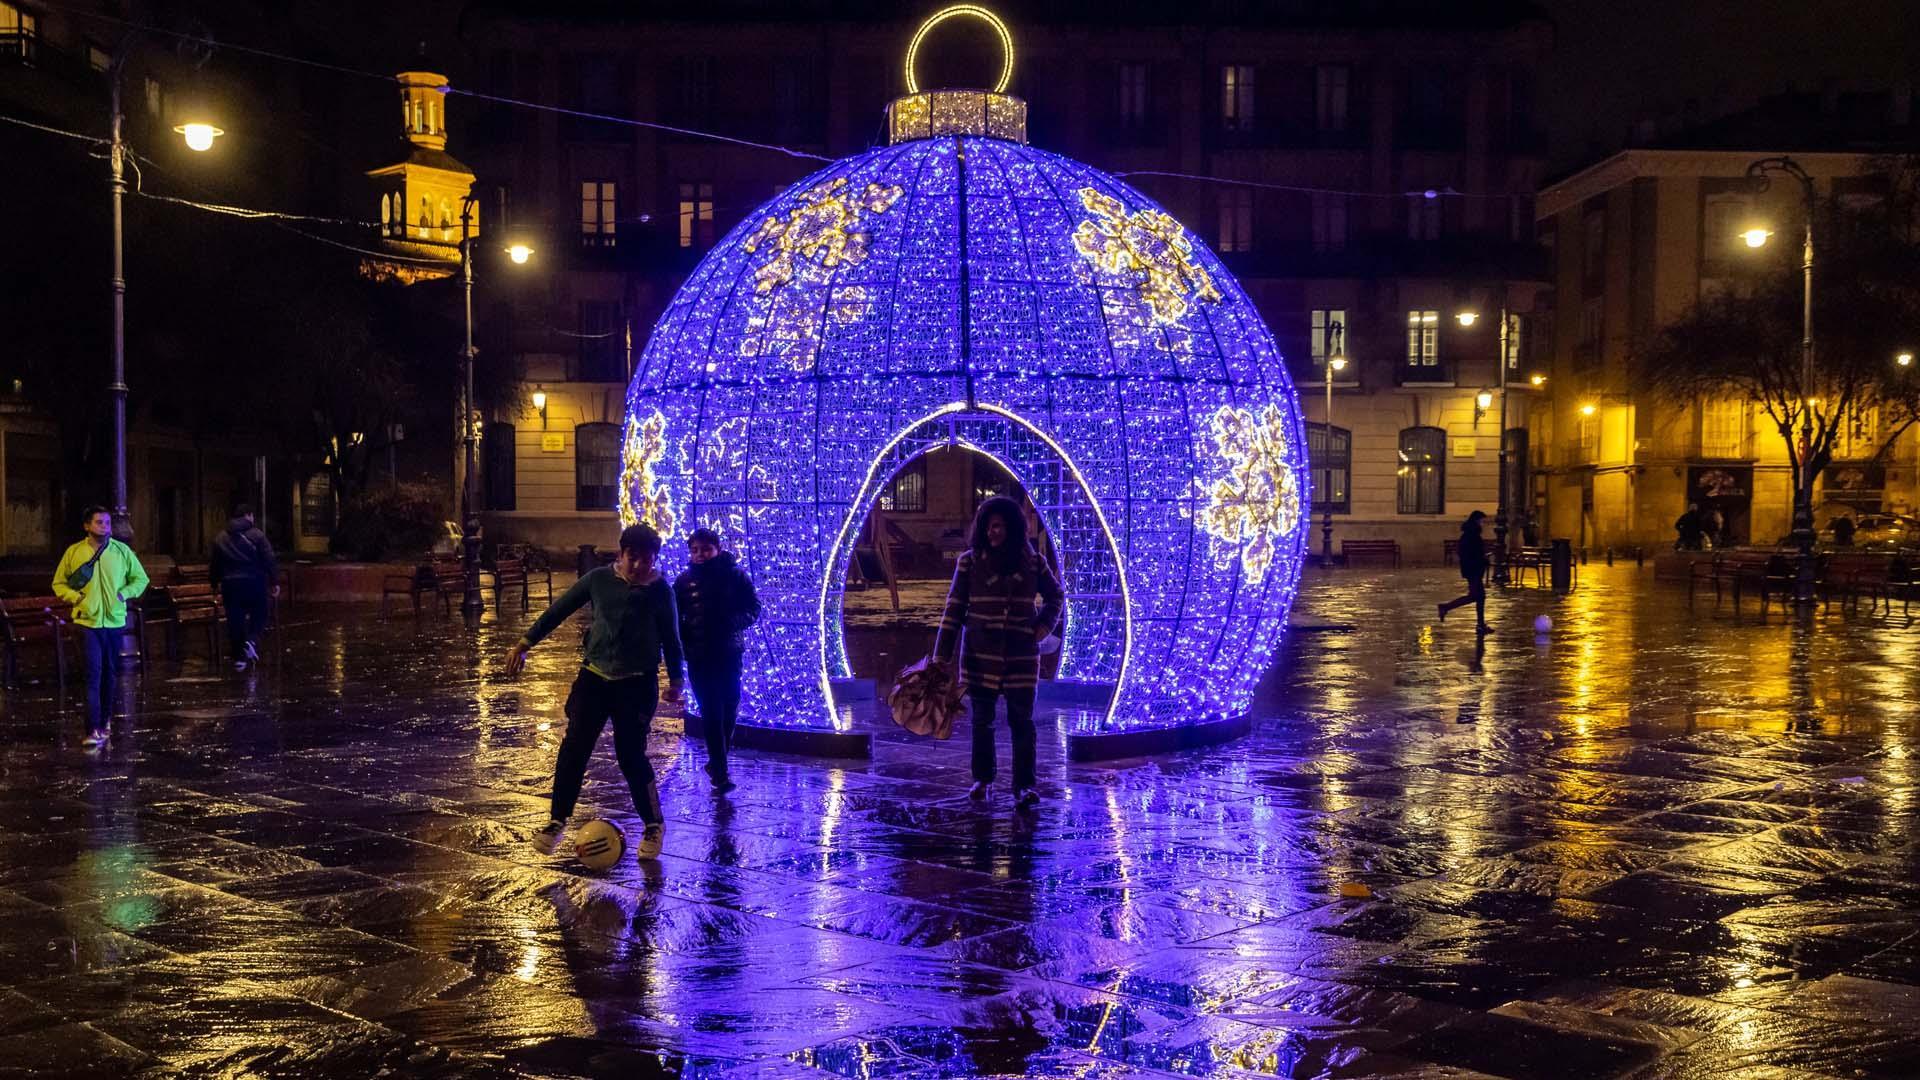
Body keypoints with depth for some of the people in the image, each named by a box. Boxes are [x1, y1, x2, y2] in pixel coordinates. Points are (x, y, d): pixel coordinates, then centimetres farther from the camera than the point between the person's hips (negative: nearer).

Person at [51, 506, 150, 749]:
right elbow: (59, 583, 9)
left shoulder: (122, 551, 2)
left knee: (111, 673, 12)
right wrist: (75, 597, -8)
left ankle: (106, 719, 29)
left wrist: (125, 593, -6)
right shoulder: (74, 552, 0)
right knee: (93, 674, -10)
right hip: (88, 621, -2)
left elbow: (141, 579, 11)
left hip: (115, 620, 2)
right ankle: (94, 730, -14)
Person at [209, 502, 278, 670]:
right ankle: (251, 640, -14)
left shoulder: (221, 538, 10)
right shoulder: (257, 535, -3)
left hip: (230, 584, 3)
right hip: (254, 582, -3)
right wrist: (274, 582, -5)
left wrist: (215, 583, 27)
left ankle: (239, 657, 10)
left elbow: (214, 564, 15)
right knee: (259, 615, 12)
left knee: (235, 621, 8)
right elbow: (269, 560, -9)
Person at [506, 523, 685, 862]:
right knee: (573, 748, -5)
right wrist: (524, 643, 5)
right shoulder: (600, 579, -1)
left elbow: (670, 637, 4)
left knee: (630, 755, -5)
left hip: (637, 684, -2)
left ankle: (654, 826, 14)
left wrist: (675, 678, 4)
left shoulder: (660, 591, -6)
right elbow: (558, 610, 6)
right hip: (594, 675, 3)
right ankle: (557, 822, 8)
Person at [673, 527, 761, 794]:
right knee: (711, 713, -5)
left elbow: (753, 610, 3)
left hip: (729, 654, 0)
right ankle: (720, 773, -5)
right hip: (698, 657, 0)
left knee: (729, 710, 6)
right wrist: (683, 640, -8)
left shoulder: (735, 576, 0)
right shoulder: (684, 581, 4)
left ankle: (717, 762, 27)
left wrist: (731, 622, -15)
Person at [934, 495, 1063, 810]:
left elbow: (1055, 595, 18)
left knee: (1022, 719, -3)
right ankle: (982, 779, 24)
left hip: (1021, 653, 0)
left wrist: (1045, 623, 0)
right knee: (982, 718, 9)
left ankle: (1025, 786, 1)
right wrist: (941, 655, -5)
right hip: (980, 652, 0)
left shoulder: (1032, 563, 2)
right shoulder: (970, 561, -2)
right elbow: (954, 608, -1)